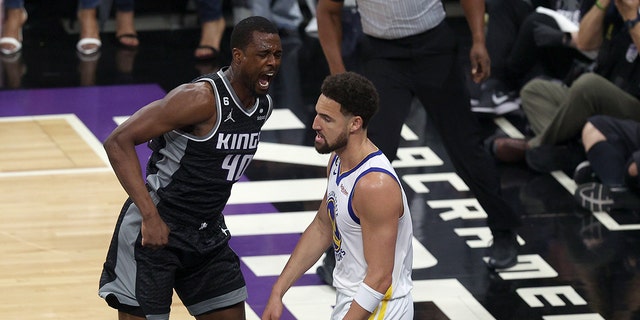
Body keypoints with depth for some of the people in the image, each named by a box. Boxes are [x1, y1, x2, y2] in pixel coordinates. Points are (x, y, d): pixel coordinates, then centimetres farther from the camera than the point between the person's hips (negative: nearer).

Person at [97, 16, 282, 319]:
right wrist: (150, 215, -31)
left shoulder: (263, 106, 3)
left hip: (208, 234, 8)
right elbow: (119, 141, -26)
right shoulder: (202, 98, -23)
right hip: (156, 229, -8)